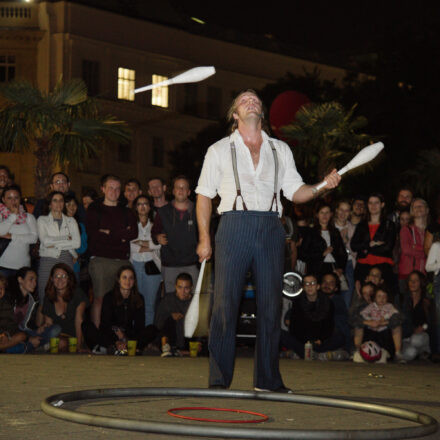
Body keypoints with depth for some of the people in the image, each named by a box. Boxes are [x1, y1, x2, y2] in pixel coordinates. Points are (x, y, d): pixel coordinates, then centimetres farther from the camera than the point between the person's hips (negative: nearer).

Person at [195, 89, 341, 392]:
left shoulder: (280, 150, 19)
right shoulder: (219, 150, 12)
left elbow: (295, 192, 16)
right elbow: (204, 195, 10)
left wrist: (323, 186, -4)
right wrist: (204, 239, 1)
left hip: (271, 229, 2)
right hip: (235, 226, -2)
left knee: (271, 304, 1)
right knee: (225, 303, -6)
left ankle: (268, 379, 8)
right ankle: (219, 380, -1)